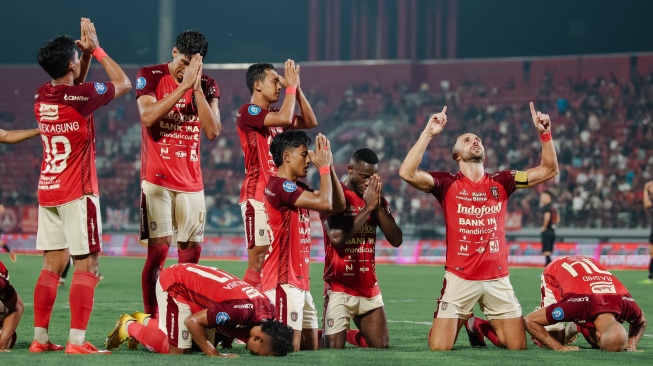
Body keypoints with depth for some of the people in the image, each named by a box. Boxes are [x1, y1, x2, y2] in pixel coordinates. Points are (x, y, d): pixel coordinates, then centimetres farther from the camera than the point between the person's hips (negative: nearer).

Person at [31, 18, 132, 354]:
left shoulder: (42, 96, 4)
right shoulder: (82, 96, -15)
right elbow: (123, 83, 1)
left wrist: (85, 51, 15)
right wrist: (96, 50, 8)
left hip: (47, 191, 7)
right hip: (78, 193, -7)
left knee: (53, 264, 10)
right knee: (86, 265, -4)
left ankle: (40, 337, 8)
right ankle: (77, 340, -10)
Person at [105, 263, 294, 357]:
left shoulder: (268, 309, -12)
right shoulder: (239, 309, -37)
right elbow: (193, 321, -29)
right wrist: (214, 354, -25)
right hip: (174, 283, -8)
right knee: (177, 349, -8)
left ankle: (145, 321, 25)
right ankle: (129, 325, 12)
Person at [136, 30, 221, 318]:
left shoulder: (207, 86, 8)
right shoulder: (151, 76, -1)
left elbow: (213, 131, -4)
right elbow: (148, 116, -17)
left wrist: (197, 88, -10)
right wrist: (184, 86, -18)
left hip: (191, 182, 4)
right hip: (157, 179, -4)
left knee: (191, 251, 2)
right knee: (158, 249, -11)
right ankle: (151, 320, -8)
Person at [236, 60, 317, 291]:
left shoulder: (274, 114, 16)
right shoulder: (248, 112, -9)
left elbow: (310, 122, 17)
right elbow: (285, 118, -22)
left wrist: (297, 89, 9)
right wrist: (291, 86, -11)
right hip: (257, 195, -8)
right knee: (258, 260, -11)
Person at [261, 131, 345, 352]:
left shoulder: (296, 188, 18)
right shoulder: (280, 185, -13)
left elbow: (338, 205, 17)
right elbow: (324, 202, -19)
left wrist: (329, 165, 12)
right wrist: (324, 167, -6)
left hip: (300, 281, 10)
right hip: (283, 281, -10)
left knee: (311, 346, 9)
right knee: (290, 346, -18)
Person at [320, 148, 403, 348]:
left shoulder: (377, 199, 11)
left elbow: (396, 240, 3)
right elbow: (337, 237, -23)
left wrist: (379, 207, -9)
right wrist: (368, 207, -19)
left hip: (369, 288, 6)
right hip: (340, 288, -6)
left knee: (381, 346, 7)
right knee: (334, 347, -11)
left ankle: (346, 334, 33)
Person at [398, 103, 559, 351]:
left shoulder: (501, 182, 7)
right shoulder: (447, 183, -2)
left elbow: (549, 171, 8)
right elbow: (408, 173, -18)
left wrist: (545, 134, -4)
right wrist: (428, 133, -19)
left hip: (498, 278, 3)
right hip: (459, 278, -3)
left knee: (518, 346, 2)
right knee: (439, 347, -10)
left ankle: (480, 325, 33)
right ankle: (460, 321, 26)